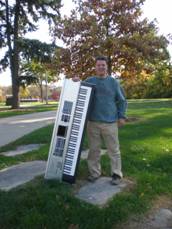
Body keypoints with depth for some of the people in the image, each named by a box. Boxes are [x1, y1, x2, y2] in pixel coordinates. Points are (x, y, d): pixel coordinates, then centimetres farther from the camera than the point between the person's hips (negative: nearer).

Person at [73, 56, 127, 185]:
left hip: (110, 122, -1)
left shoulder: (113, 82, 5)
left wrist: (122, 116, -1)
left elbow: (122, 100, 7)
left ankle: (117, 174, 16)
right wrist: (76, 82, -5)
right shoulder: (89, 81, 8)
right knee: (94, 149, 9)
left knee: (114, 150, 4)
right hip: (93, 122, 2)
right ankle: (94, 172, 22)